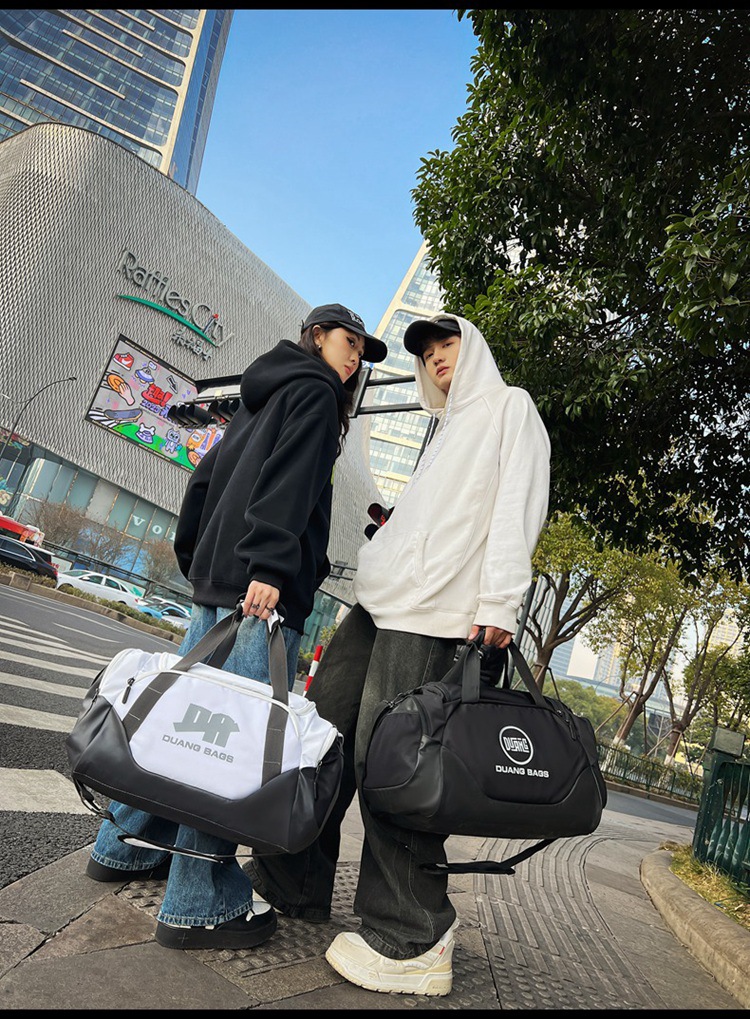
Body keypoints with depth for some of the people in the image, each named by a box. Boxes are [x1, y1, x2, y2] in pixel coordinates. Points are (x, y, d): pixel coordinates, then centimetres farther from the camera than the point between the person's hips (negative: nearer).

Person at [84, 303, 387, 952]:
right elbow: (288, 482, -15)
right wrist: (269, 566, -24)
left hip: (216, 580, 10)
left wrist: (196, 559, 26)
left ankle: (124, 846, 29)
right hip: (261, 587, -10)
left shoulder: (263, 398, 28)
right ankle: (199, 908, -1)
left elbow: (207, 476, 26)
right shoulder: (314, 392, 1)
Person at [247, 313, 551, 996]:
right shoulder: (449, 429, 31)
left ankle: (413, 942, 5)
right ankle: (293, 885, 20)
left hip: (434, 611, -8)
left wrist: (498, 603, -18)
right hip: (381, 603, 8)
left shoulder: (509, 405, 7)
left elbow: (518, 503, -7)